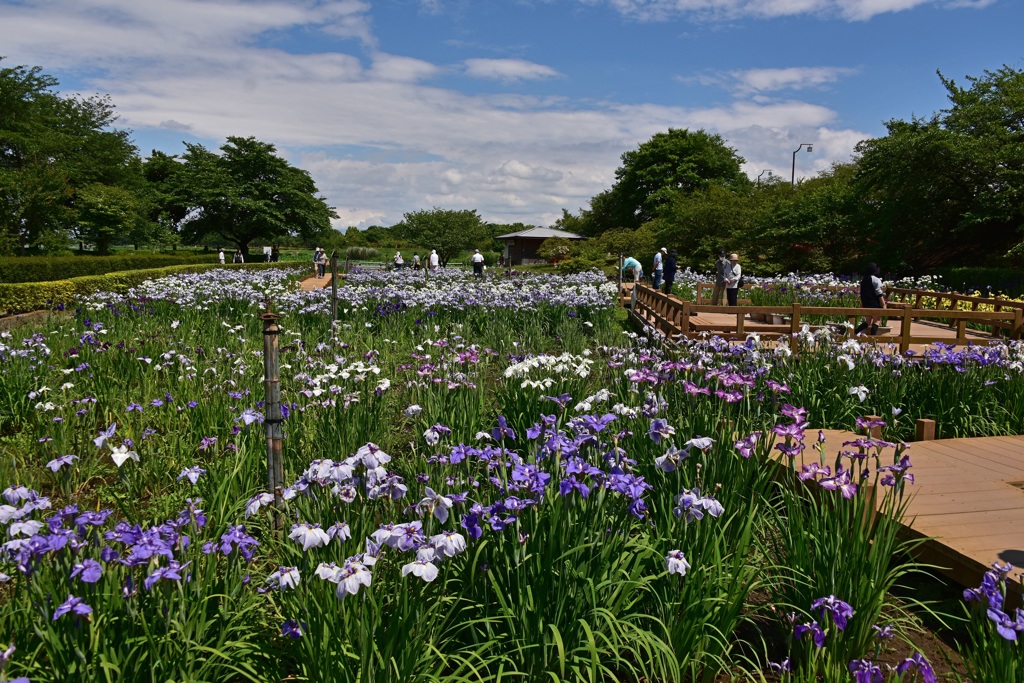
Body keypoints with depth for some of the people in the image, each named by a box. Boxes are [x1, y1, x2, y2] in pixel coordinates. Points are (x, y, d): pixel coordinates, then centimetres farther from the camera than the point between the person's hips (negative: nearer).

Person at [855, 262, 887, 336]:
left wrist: (862, 304, 25)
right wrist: (883, 305, -9)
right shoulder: (876, 280, -12)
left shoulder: (863, 280, 10)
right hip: (875, 304, -7)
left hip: (866, 304, 7)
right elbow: (879, 294, -14)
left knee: (868, 322, 15)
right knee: (877, 321, 3)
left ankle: (854, 332, -1)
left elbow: (862, 293, 16)